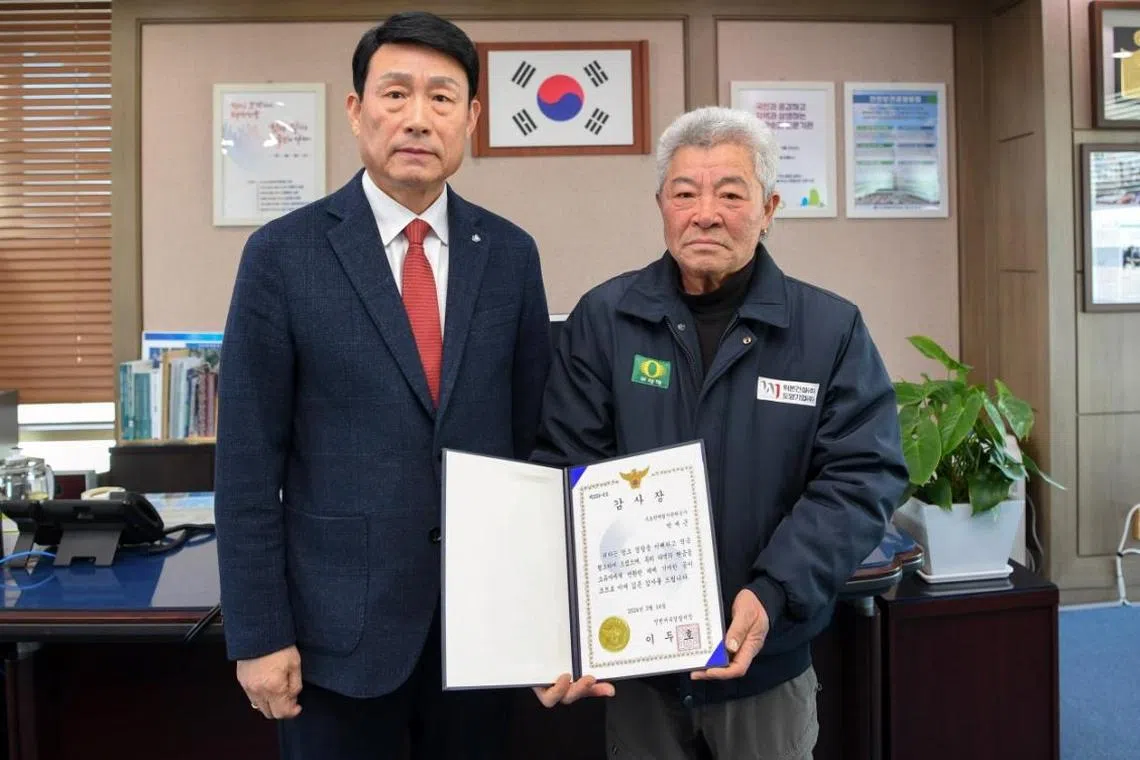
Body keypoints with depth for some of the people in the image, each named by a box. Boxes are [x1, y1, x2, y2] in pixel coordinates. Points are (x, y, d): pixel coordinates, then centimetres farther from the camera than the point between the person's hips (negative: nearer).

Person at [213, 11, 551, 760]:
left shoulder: (510, 253, 2)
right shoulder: (283, 253, -7)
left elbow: (537, 432, 6)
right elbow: (248, 462, -6)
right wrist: (257, 634, -7)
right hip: (339, 618, -2)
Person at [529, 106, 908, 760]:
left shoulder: (832, 329, -5)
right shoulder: (602, 320, -5)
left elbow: (863, 477, -9)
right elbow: (568, 476, -7)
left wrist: (773, 595, -22)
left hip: (768, 663, 0)